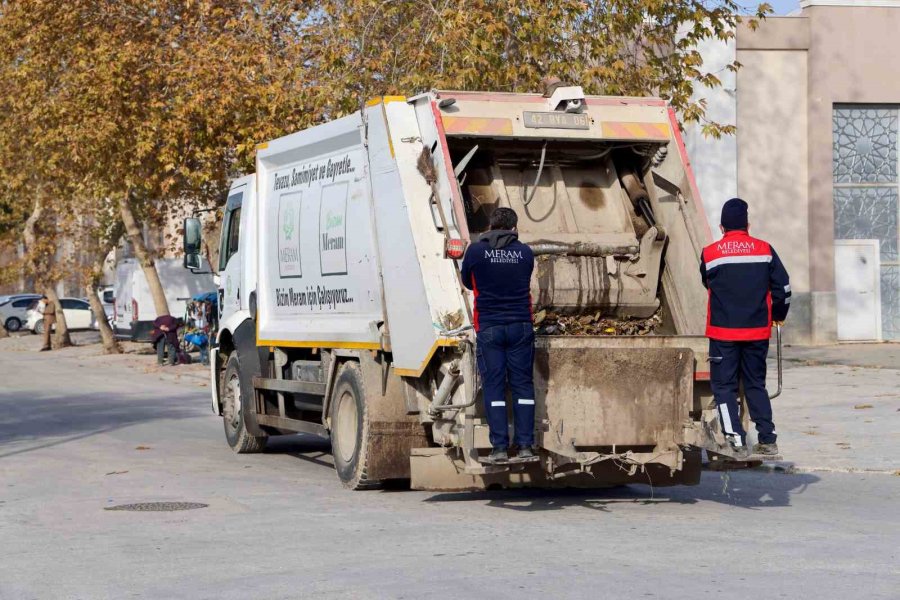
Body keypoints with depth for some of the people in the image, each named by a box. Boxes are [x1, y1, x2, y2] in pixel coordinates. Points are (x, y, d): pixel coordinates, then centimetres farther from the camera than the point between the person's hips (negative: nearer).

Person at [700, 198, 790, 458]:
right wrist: (778, 315, 19)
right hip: (758, 331, 3)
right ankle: (768, 439, 14)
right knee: (756, 384, 15)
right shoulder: (764, 250, 0)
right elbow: (783, 286, 3)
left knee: (724, 386, 4)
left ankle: (736, 440, -6)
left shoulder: (710, 254, -3)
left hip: (723, 332, -3)